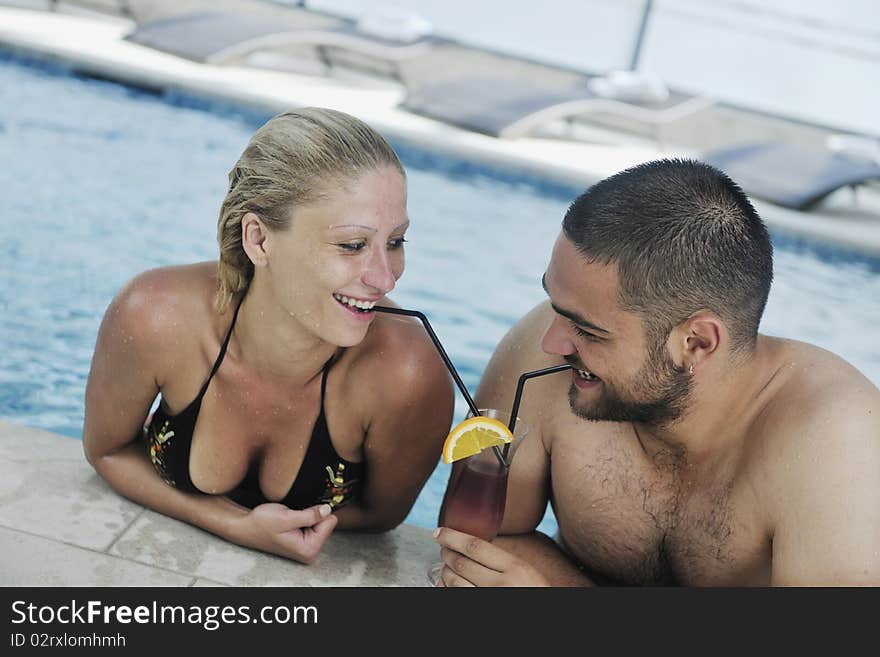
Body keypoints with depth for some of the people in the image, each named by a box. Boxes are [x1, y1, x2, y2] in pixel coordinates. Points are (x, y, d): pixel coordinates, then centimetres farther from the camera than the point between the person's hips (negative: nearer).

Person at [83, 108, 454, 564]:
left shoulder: (407, 376, -31)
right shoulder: (155, 317, -28)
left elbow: (378, 513, -10)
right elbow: (107, 450, -8)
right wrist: (241, 526, -21)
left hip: (310, 577, 0)